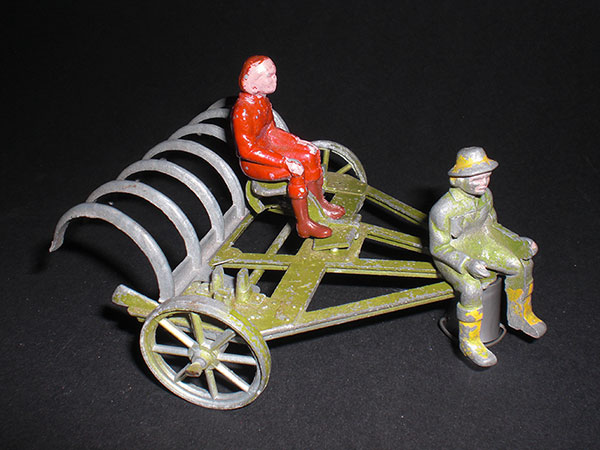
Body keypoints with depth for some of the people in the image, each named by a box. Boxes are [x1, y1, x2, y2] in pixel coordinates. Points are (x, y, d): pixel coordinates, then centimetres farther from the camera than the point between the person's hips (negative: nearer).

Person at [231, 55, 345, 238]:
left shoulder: (261, 99, 0)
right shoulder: (242, 112, -29)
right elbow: (247, 151, -29)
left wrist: (294, 141, 3)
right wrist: (284, 162, -29)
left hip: (269, 146, 9)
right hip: (252, 162, -9)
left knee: (310, 154, -2)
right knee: (296, 172, -24)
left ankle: (320, 203, 12)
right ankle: (303, 224, -11)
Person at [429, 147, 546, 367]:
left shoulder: (485, 195, -8)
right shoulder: (443, 210, -29)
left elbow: (491, 224, 9)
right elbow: (439, 248, -20)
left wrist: (519, 242, 0)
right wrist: (467, 264, -33)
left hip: (480, 242, 7)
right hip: (450, 253, -7)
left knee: (522, 263, -2)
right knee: (472, 289, -30)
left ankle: (519, 315, 22)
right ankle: (469, 341, -7)